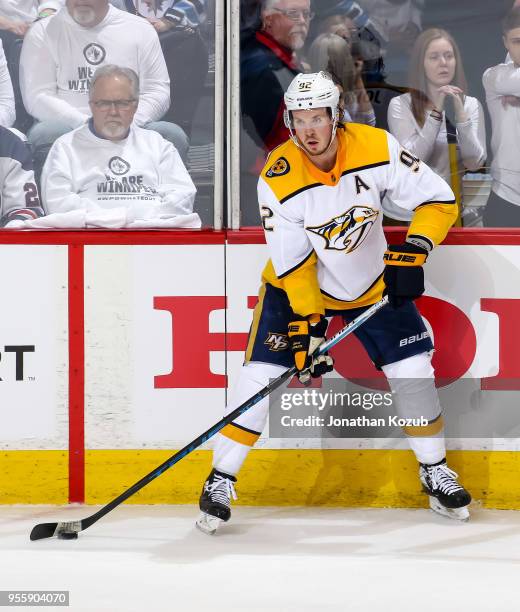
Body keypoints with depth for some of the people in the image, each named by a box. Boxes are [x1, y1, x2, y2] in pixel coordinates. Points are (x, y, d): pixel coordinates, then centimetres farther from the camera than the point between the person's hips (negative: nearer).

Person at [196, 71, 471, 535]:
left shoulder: (377, 149, -23)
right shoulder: (278, 179, -24)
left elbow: (439, 200, -16)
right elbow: (293, 263, -19)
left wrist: (415, 249, -30)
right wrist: (305, 325, -24)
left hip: (373, 282, 2)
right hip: (297, 284, -2)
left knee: (413, 370, -2)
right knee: (261, 374, -12)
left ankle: (435, 471, 18)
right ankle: (222, 480, -1)